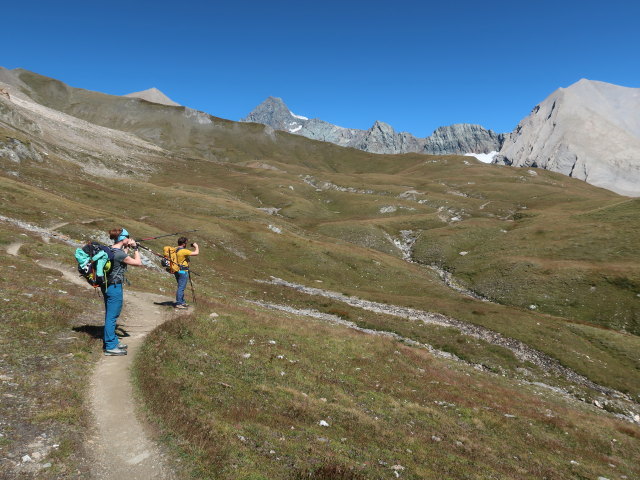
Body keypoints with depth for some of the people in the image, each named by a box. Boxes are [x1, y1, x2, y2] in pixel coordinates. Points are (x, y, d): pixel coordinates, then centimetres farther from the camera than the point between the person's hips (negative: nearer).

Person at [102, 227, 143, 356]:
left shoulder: (110, 250, 7)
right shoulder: (119, 253, -20)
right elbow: (138, 262, -13)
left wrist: (127, 248, 20)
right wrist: (135, 248, -4)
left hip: (108, 286, 10)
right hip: (114, 287, -10)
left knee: (110, 316, 18)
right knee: (112, 317, -2)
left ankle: (113, 342, 31)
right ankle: (110, 347, 6)